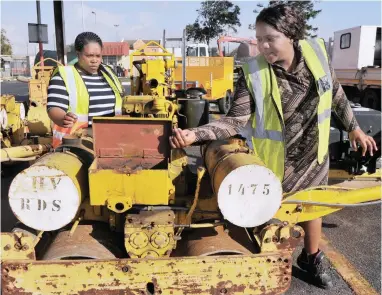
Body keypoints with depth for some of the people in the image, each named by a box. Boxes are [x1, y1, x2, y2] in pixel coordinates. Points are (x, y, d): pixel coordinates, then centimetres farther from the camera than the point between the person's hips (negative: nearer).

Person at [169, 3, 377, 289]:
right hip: (274, 162, -4)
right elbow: (235, 121, -23)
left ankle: (312, 258, 52)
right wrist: (194, 135, -39)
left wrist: (353, 127, 14)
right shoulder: (253, 73, -22)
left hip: (314, 155, 4)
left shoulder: (317, 52, -11)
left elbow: (336, 93, 5)